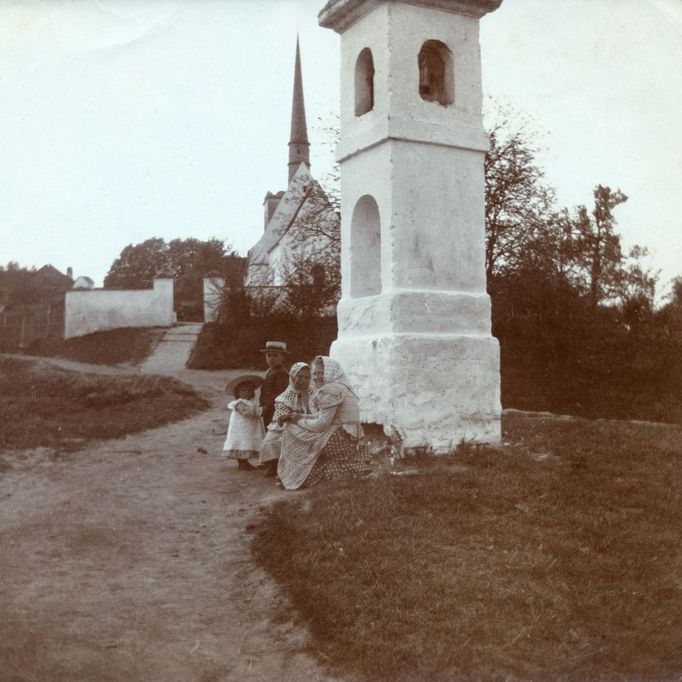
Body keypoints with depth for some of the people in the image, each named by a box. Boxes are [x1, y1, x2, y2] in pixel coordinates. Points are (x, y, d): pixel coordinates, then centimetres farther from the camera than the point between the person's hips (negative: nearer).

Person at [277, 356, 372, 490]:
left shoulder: (330, 390, -14)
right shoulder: (342, 387, 16)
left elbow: (322, 424, -16)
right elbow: (323, 417, 17)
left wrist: (299, 421, -1)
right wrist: (298, 416, 10)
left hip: (340, 441, -10)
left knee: (293, 433, -2)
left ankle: (296, 478, 8)